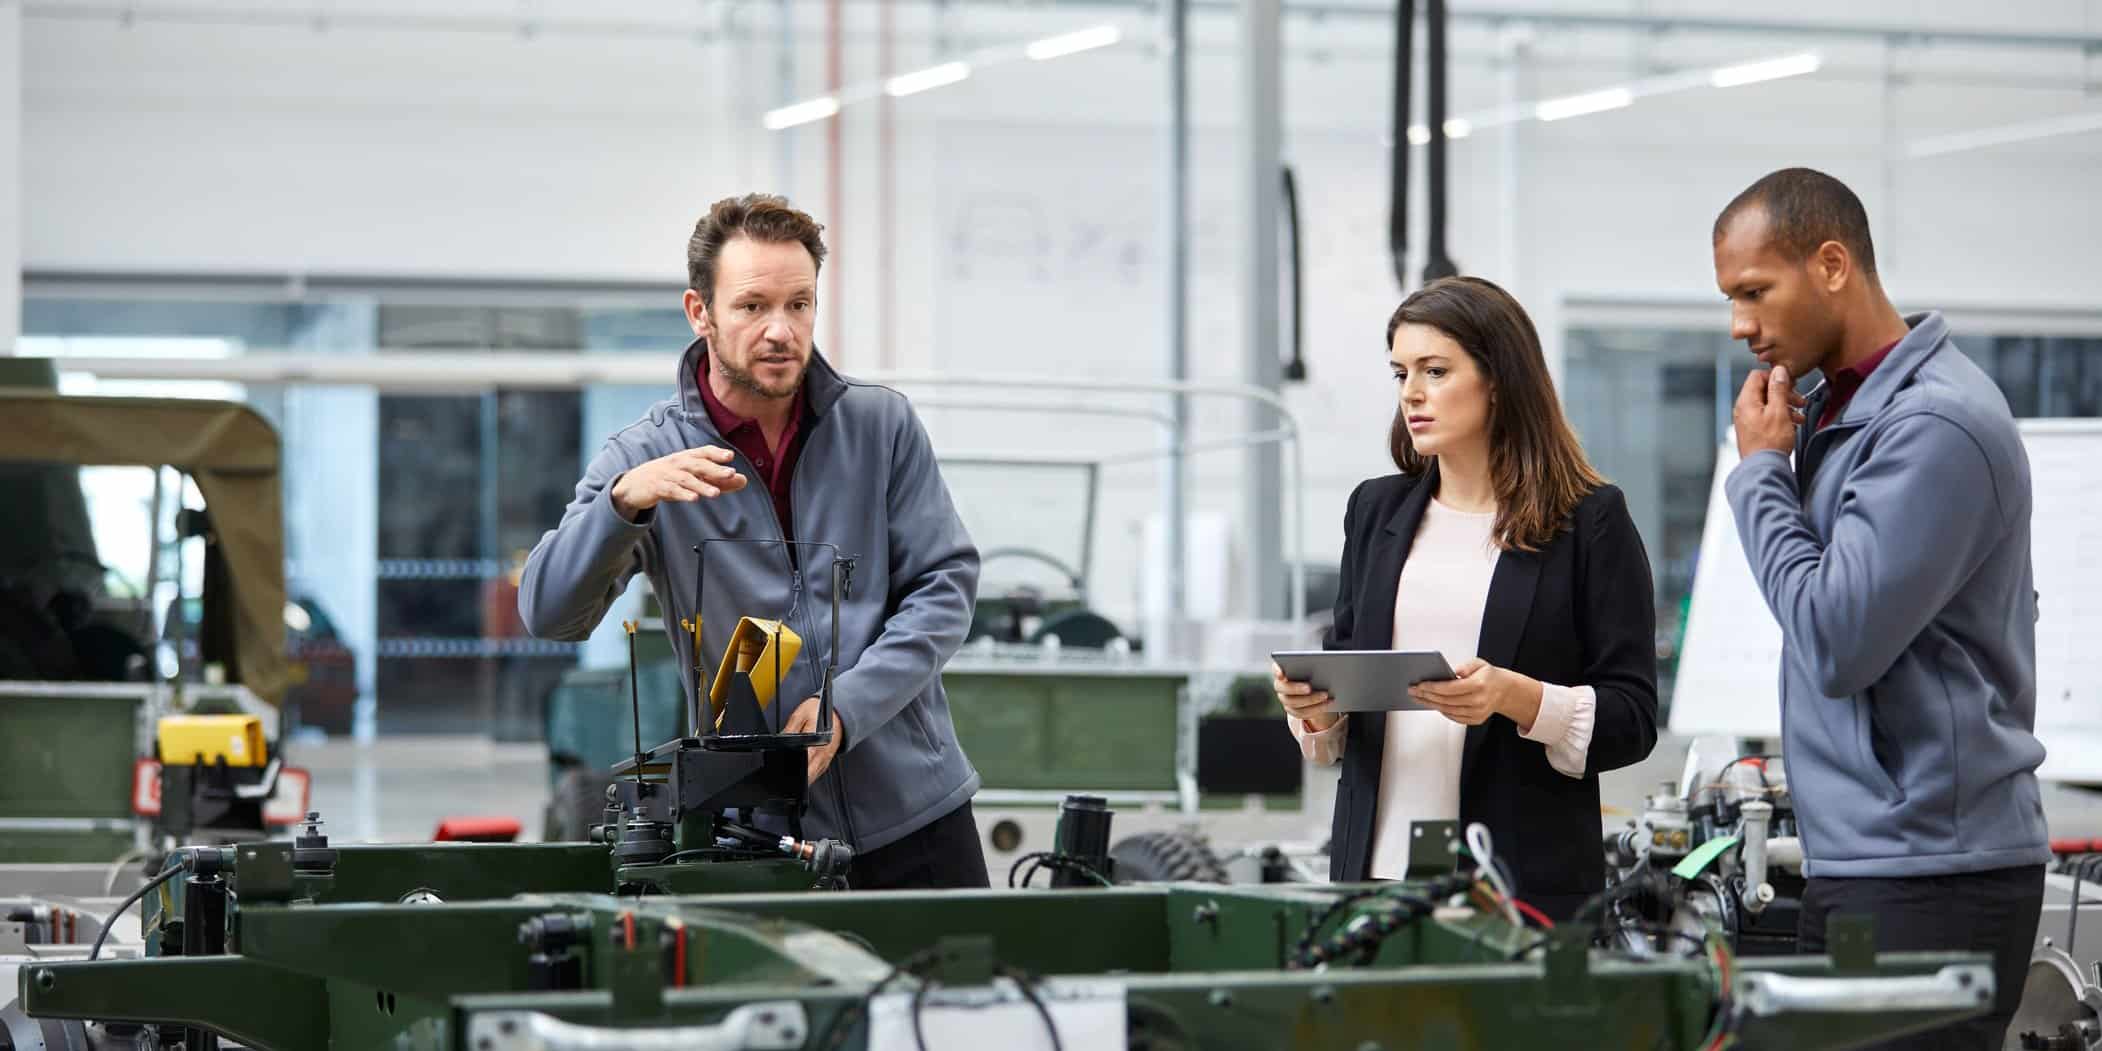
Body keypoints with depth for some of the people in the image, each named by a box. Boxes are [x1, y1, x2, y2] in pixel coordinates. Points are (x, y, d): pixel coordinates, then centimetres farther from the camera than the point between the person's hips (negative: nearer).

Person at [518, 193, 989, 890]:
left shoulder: (882, 426, 2)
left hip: (915, 807, 2)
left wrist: (846, 707, -16)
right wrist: (625, 500, -31)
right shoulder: (645, 459, -2)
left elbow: (945, 583, -1)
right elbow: (548, 612, -12)